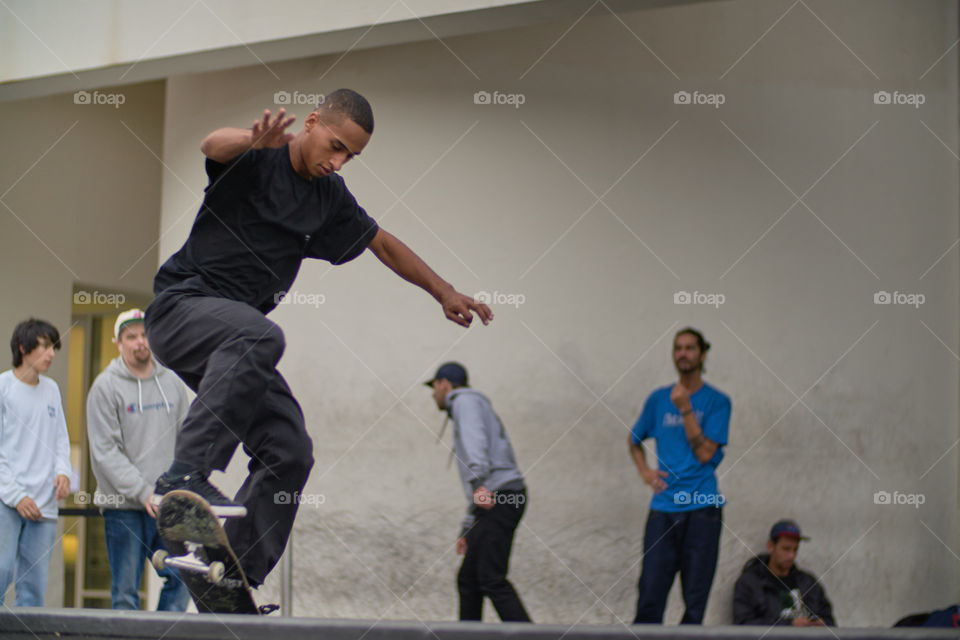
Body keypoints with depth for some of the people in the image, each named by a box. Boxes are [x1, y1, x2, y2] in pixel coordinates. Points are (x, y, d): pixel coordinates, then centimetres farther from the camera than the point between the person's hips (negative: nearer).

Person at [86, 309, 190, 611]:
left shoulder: (172, 383, 12)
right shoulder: (106, 387, -2)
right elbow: (105, 451, -7)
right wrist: (143, 492, -15)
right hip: (123, 506, -4)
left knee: (182, 578, -7)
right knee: (125, 590, -3)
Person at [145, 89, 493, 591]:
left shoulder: (330, 198, 12)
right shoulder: (258, 159, -9)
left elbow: (383, 245, 26)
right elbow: (213, 146, -33)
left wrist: (445, 293, 28)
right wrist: (253, 141, -55)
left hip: (237, 337, 8)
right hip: (182, 305, -8)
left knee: (289, 453, -3)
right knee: (259, 337, -39)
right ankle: (185, 473, -44)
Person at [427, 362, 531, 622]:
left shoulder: (465, 400, 4)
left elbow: (475, 441, -18)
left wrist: (479, 484, -34)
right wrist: (466, 530, 33)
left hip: (501, 496, -10)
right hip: (491, 502, 10)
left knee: (492, 579, -17)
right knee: (468, 580, 9)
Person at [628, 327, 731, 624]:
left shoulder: (717, 401, 1)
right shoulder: (658, 399, 10)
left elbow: (705, 452, -9)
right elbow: (634, 439, 26)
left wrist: (685, 409, -13)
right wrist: (645, 471, 8)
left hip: (702, 508, -2)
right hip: (663, 507, 2)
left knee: (695, 597, -1)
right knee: (650, 592, -4)